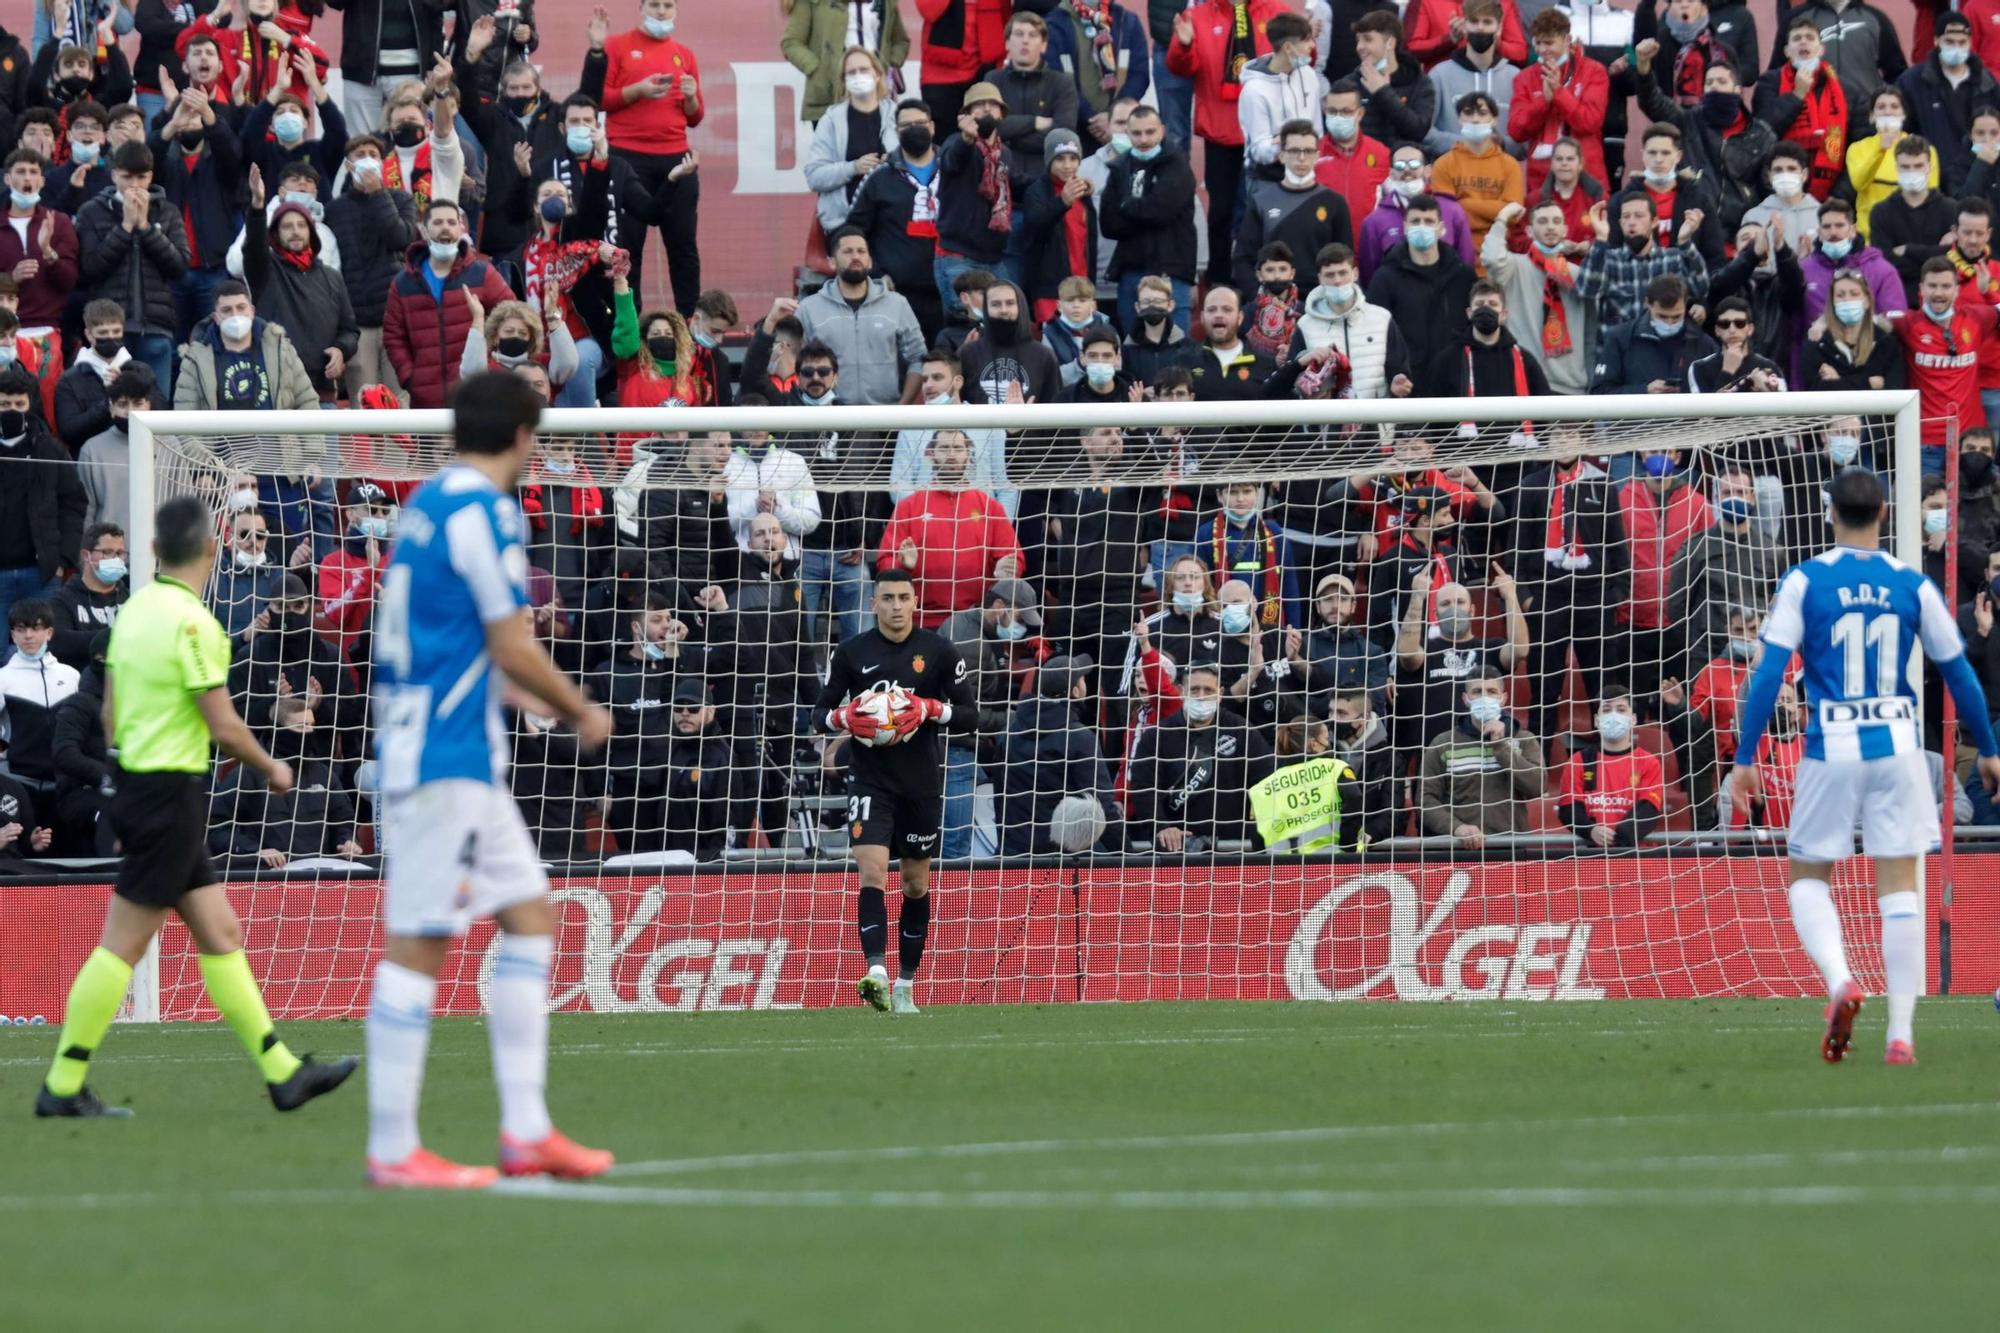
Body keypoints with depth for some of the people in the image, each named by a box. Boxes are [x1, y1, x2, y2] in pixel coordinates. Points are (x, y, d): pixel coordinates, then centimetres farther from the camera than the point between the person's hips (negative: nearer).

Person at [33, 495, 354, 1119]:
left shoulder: (134, 611, 8)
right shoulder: (191, 622, -18)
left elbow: (110, 710, 15)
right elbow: (223, 725, -16)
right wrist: (271, 769, 1)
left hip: (136, 783, 9)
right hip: (172, 794, -9)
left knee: (221, 933, 11)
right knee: (124, 945, -5)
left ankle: (283, 1071, 14)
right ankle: (62, 1086, -2)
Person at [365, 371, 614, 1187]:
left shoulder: (429, 505, 15)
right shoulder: (481, 512, -13)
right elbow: (513, 650, -15)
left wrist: (540, 703, 30)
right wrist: (583, 714, 0)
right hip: (445, 760, -10)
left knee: (530, 913, 12)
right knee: (419, 943, -7)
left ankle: (525, 1130, 10)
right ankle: (391, 1151, -6)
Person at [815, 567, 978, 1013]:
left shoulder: (939, 652, 0)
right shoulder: (851, 653, 1)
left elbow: (970, 713, 1)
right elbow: (820, 712, 7)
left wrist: (931, 710, -18)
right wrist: (844, 718, -15)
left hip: (923, 782, 1)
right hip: (870, 779, -1)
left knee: (916, 883, 9)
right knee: (872, 872, -18)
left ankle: (905, 987, 20)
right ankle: (876, 973, -29)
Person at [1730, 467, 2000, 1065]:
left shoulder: (1805, 581, -3)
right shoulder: (1912, 585, 3)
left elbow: (1770, 671, -7)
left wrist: (1745, 756, -2)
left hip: (1832, 748, -1)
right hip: (1897, 747, 1)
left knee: (1808, 876, 13)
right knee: (1899, 886, 3)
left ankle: (1839, 979, -14)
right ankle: (1900, 1033, -1)